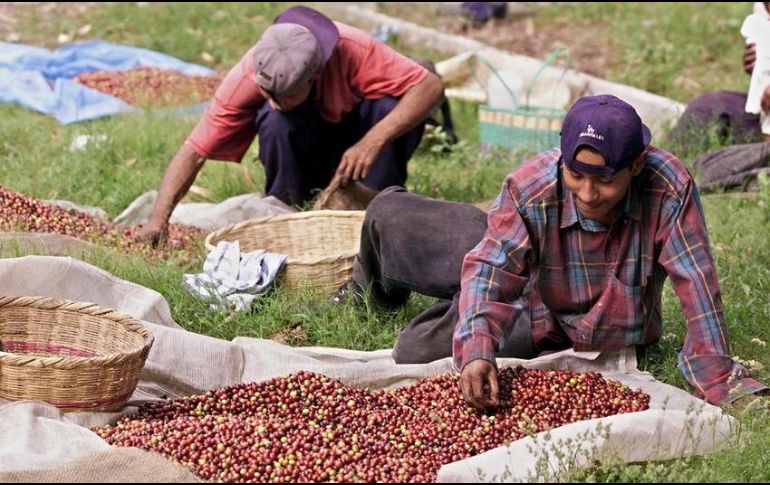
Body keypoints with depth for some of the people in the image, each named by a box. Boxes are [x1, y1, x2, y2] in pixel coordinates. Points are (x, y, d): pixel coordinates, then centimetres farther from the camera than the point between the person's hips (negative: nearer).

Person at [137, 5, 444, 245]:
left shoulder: (349, 50, -34)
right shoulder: (248, 76, -30)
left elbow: (430, 86, -35)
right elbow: (194, 151, -30)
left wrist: (373, 141, -46)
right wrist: (159, 219, -42)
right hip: (303, 159, 0)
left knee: (396, 107, -33)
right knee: (275, 122, -35)